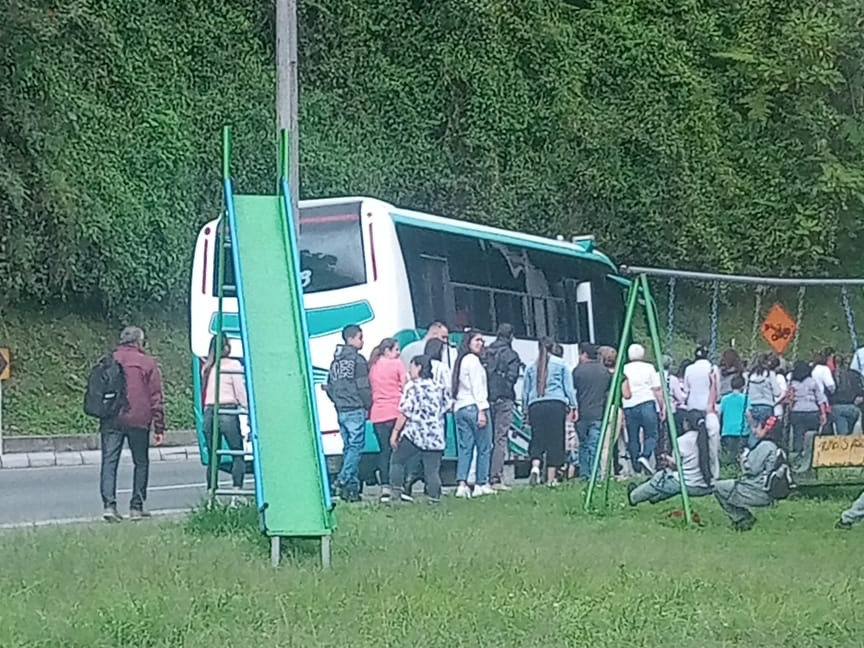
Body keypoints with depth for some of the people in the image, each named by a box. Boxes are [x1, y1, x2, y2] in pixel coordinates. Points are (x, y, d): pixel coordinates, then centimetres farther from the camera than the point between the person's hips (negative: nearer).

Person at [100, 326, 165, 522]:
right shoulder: (147, 362, 0)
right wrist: (159, 426, 3)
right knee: (141, 462, 10)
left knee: (109, 462, 0)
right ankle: (136, 507, 8)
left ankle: (109, 504, -14)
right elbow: (155, 396, -1)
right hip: (138, 420, -2)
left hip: (111, 421, 2)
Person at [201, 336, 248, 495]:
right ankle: (237, 490, -10)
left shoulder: (206, 367, 11)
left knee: (212, 456, 9)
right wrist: (249, 410, 1)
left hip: (209, 413, 5)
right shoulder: (233, 365, -3)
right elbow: (241, 392, -4)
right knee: (238, 454, 2)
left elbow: (205, 393, 11)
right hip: (228, 413, -5)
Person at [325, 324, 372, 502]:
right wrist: (367, 406, -1)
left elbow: (329, 387, 18)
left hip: (341, 411, 8)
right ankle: (344, 479, -18)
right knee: (356, 445, -7)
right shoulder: (357, 360, -10)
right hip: (355, 410, -8)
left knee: (348, 447, 10)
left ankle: (352, 485, 9)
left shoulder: (335, 362, 15)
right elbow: (363, 387, -12)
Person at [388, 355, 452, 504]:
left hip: (414, 434, -4)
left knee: (397, 461, 12)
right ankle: (435, 498, 1)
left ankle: (396, 493, 4)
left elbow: (405, 412, -11)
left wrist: (395, 432, -7)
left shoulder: (412, 386, -7)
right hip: (435, 437, 4)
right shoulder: (439, 387, 9)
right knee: (432, 470, 7)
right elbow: (447, 407, 15)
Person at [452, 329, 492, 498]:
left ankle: (462, 484, -6)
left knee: (464, 448, 4)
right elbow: (477, 387, -13)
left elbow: (455, 387, 15)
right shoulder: (473, 360, -7)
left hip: (459, 408, 8)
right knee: (484, 447, 0)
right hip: (474, 407, -8)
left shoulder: (459, 361, 18)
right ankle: (481, 484, 0)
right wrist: (481, 410, -15)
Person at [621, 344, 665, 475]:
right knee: (651, 434, 2)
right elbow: (657, 390, 0)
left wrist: (620, 410, 17)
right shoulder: (649, 368, 3)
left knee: (632, 438, 7)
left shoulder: (624, 370, 9)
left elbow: (621, 392, 9)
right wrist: (663, 407, 4)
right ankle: (645, 456, -22)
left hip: (629, 407, 3)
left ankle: (636, 468, 6)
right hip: (647, 404, -3)